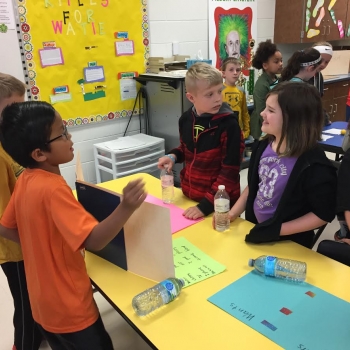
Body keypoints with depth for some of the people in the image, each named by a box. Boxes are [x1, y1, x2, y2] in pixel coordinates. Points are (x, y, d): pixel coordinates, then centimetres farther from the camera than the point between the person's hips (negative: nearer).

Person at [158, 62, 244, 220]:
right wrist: (173, 156, -5)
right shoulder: (186, 119, -3)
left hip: (220, 202, -5)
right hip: (189, 196, 5)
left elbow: (230, 171, -19)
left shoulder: (229, 124, -19)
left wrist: (206, 205, -23)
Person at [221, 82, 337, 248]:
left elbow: (323, 214, -18)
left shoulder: (313, 165, -26)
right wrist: (232, 214, -1)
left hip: (290, 243, -6)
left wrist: (278, 229, -20)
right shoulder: (263, 146, -7)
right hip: (256, 231, 6)